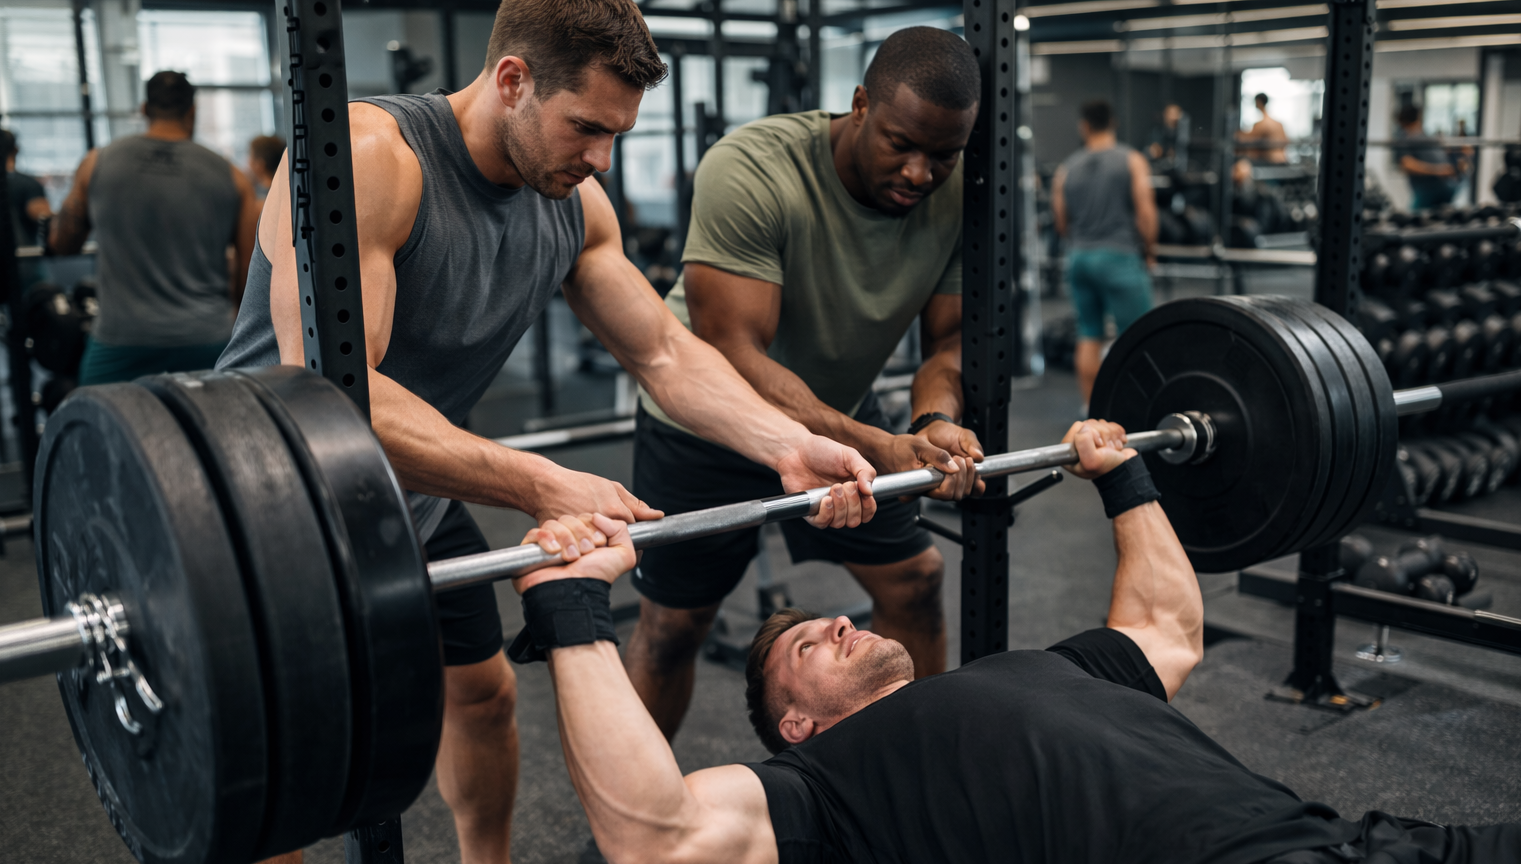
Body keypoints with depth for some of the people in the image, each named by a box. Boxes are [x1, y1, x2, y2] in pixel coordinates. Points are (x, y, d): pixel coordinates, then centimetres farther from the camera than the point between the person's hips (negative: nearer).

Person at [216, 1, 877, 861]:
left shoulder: (577, 205, -6)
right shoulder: (369, 156, -30)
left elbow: (666, 352, -5)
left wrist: (788, 444, -22)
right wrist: (543, 487, -45)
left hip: (415, 502, 7)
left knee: (484, 693, 20)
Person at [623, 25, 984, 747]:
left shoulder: (960, 199, -17)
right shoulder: (752, 171, -35)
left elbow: (948, 336, -11)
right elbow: (733, 353, -39)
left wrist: (936, 419, -35)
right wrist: (877, 447, -50)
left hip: (836, 404, 5)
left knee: (915, 580, 7)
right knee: (673, 624, 2)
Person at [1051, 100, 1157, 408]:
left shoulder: (1067, 169, 7)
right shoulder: (1132, 160, -2)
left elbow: (1061, 223, 9)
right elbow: (1146, 213, -9)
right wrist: (1148, 252, 3)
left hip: (1079, 256, 4)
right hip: (1120, 256, -4)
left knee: (1089, 336, 11)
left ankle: (1091, 407, 14)